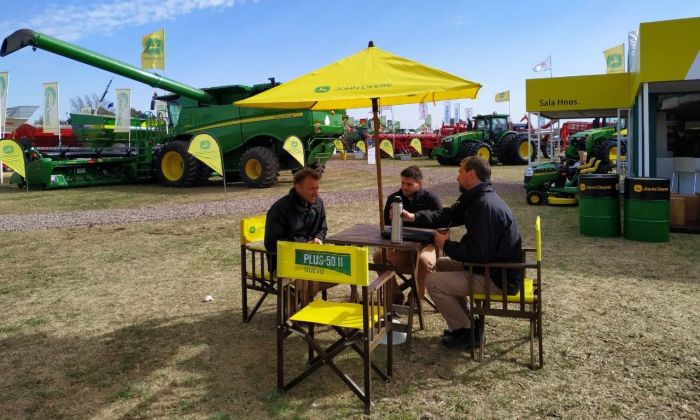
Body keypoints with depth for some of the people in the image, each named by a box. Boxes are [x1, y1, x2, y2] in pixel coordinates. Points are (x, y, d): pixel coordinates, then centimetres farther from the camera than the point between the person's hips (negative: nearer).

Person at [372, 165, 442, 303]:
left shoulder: (431, 199, -2)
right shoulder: (394, 198, 9)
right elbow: (384, 226, 16)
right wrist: (391, 219, -9)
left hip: (426, 244, -4)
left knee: (423, 260, -38)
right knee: (379, 255, -24)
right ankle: (395, 294, -8)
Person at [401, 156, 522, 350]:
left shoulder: (486, 206, -26)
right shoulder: (476, 198, 7)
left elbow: (478, 254, -28)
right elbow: (447, 215, 10)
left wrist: (446, 245, -13)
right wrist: (414, 217, -3)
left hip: (499, 278, -11)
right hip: (492, 264, 11)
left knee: (433, 282, -11)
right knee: (442, 264, 23)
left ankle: (466, 332, 6)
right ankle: (464, 321, 24)